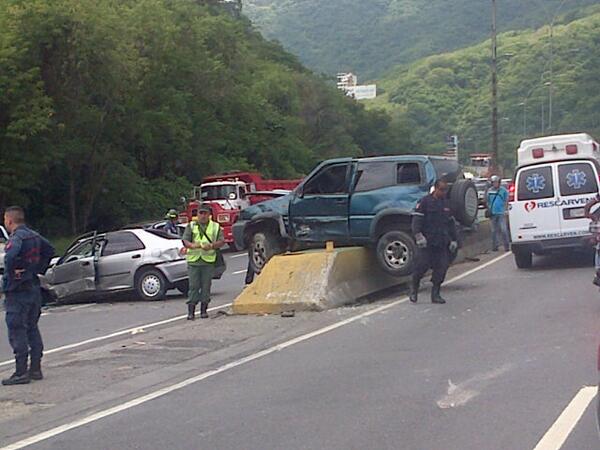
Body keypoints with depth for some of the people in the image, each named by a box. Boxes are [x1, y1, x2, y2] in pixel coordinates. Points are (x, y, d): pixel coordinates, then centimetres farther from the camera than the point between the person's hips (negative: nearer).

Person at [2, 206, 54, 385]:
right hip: (34, 288, 9)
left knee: (17, 331, -4)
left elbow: (10, 256, -36)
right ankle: (36, 369, 18)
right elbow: (50, 250, 22)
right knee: (32, 329, 15)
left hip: (18, 291, -9)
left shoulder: (16, 237, -17)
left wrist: (13, 273, -21)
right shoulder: (34, 236, 10)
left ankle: (21, 372, -5)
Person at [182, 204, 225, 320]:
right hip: (193, 260, 0)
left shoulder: (215, 227, 11)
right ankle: (191, 311, -1)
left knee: (206, 286, 2)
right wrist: (192, 245, -19)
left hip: (209, 260, 0)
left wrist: (211, 246, -14)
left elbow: (222, 241, 4)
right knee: (193, 286, -3)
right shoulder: (191, 226, 12)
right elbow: (185, 241, 3)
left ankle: (204, 310, 10)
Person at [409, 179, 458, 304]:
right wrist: (418, 235, -20)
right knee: (423, 265, -8)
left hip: (442, 242, 6)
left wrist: (453, 240, 20)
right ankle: (414, 287, 16)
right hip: (427, 242, -5)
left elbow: (451, 223, 24)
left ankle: (435, 294, 6)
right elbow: (417, 220, -9)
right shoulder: (425, 202, -3)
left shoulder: (446, 203, 17)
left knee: (442, 266, -2)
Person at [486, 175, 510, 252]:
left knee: (503, 230, -7)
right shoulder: (489, 191, 9)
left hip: (501, 213, -3)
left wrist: (505, 210, -4)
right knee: (494, 230, 7)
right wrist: (489, 210, 5)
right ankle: (494, 246, 13)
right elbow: (487, 201, 16)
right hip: (493, 213, 3)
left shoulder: (503, 190, 2)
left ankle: (507, 246, -3)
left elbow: (506, 201, 5)